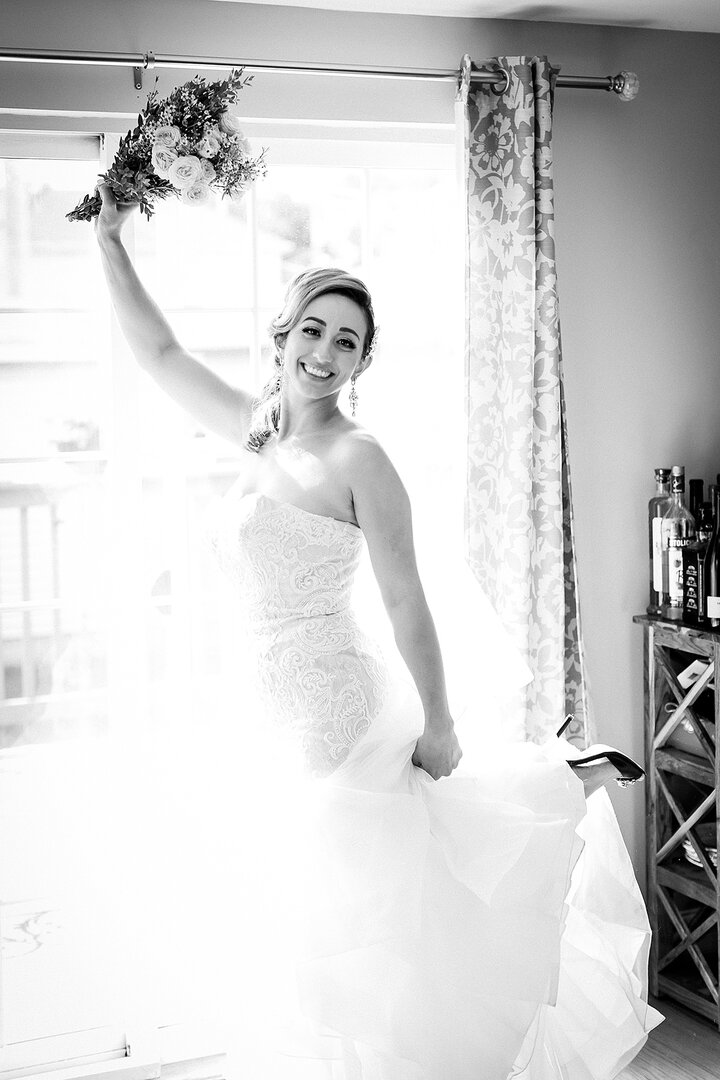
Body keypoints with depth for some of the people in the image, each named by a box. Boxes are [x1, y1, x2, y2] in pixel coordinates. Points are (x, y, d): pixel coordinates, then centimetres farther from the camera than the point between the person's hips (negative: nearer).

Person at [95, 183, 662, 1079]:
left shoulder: (357, 457, -15)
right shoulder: (259, 433, 6)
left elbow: (406, 603, -14)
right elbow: (159, 352, 14)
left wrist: (440, 724, -11)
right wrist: (110, 243, 12)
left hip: (345, 713, -7)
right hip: (306, 717, 8)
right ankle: (574, 779, 42)